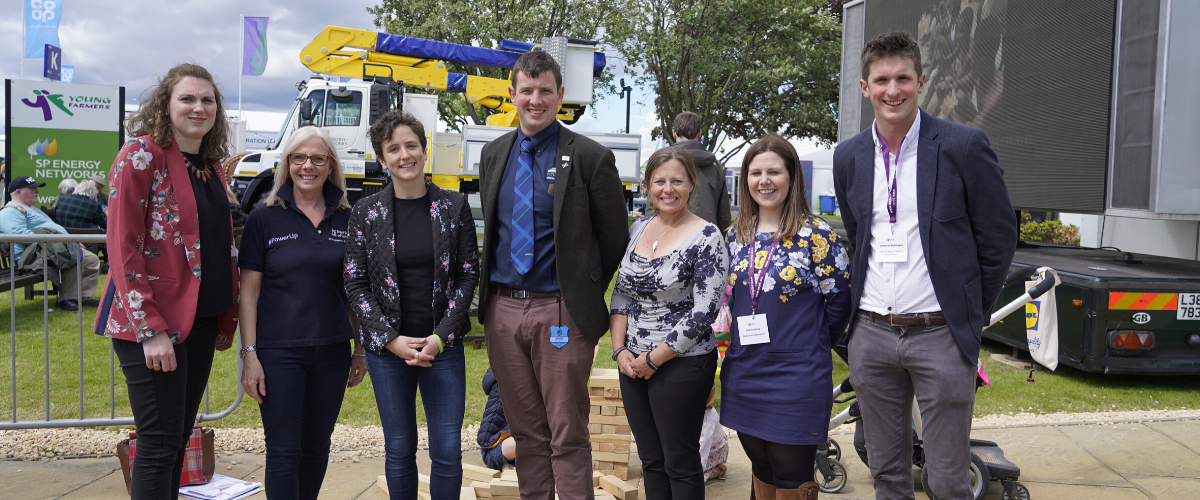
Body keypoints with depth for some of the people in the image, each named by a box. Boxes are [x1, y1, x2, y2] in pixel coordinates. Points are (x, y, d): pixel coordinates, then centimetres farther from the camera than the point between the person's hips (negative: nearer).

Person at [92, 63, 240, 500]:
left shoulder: (209, 165, 12)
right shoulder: (141, 155, -10)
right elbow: (123, 249, -14)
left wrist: (228, 318, 13)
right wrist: (150, 329, -19)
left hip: (201, 321, 7)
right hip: (150, 323, -7)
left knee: (179, 437, 15)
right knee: (160, 443, -2)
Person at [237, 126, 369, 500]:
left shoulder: (347, 220, 5)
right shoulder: (265, 220, -2)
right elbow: (249, 292, -2)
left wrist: (361, 349, 8)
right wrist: (249, 355, -8)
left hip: (332, 351, 3)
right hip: (279, 352, -3)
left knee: (317, 447, 13)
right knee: (283, 451, 1)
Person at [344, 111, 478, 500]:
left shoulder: (454, 207, 0)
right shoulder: (366, 212, 0)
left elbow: (468, 275, 0)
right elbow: (355, 282, 0)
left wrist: (440, 337, -9)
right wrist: (391, 340, -10)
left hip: (443, 346, 0)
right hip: (387, 349, 0)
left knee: (448, 450, 1)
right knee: (399, 448, 9)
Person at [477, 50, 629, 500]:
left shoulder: (591, 157, -6)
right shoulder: (493, 154, 11)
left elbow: (615, 238, -1)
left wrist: (586, 295, 2)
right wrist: (495, 289, 13)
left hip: (560, 312, -5)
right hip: (503, 308, 5)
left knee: (568, 436, 1)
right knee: (526, 432, 15)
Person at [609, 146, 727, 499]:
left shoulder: (706, 238, -12)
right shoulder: (638, 229, 7)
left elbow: (704, 311, -16)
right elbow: (621, 293, 11)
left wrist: (654, 359, -13)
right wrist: (620, 349, -1)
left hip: (681, 363, -6)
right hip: (633, 364, 6)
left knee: (680, 463, 6)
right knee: (650, 459, 16)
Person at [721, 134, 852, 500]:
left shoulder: (817, 235, -8)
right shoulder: (736, 235, 8)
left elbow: (838, 303, -5)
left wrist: (806, 345, 3)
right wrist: (740, 344, 11)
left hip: (796, 378, -5)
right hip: (744, 376, 5)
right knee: (761, 470, 19)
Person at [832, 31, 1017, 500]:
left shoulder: (964, 145, -6)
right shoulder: (848, 157, 7)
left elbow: (999, 237, 0)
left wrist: (972, 312, 3)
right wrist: (858, 306, 13)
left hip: (940, 336, -4)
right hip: (871, 334, 4)